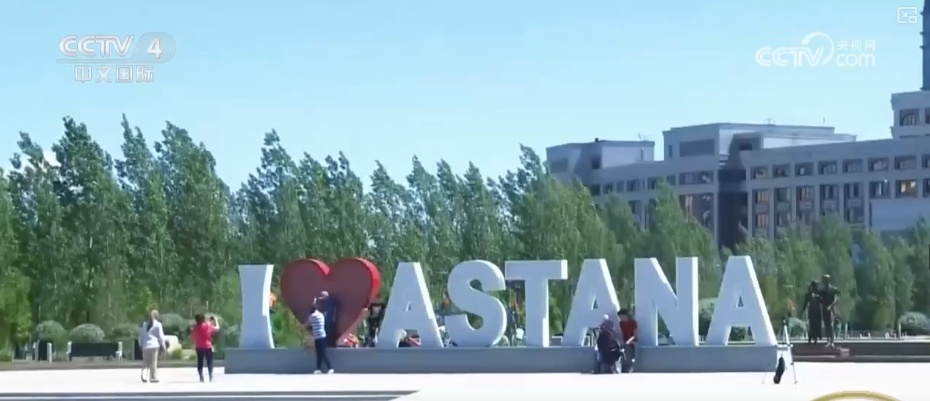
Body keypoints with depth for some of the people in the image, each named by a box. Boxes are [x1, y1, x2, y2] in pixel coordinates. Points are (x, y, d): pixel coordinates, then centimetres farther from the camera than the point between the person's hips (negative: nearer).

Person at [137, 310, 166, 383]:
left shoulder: (144, 324, 12)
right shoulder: (157, 324, -1)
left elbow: (141, 335, 14)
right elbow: (161, 336, -1)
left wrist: (141, 344, 22)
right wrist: (163, 346, 7)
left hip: (145, 346, 4)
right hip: (155, 345, -4)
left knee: (145, 362, 7)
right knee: (153, 362, -1)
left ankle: (144, 374, -14)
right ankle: (153, 377, -2)